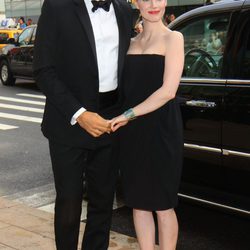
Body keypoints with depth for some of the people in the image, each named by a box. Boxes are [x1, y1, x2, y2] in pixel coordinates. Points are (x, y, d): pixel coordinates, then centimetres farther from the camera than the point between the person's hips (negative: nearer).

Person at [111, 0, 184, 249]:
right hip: (131, 132, 5)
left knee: (162, 205, 4)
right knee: (139, 202, 11)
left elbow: (168, 90, -13)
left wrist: (129, 114, -14)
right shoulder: (131, 42, 14)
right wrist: (122, 119, 4)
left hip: (161, 130, -5)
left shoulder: (172, 38, -2)